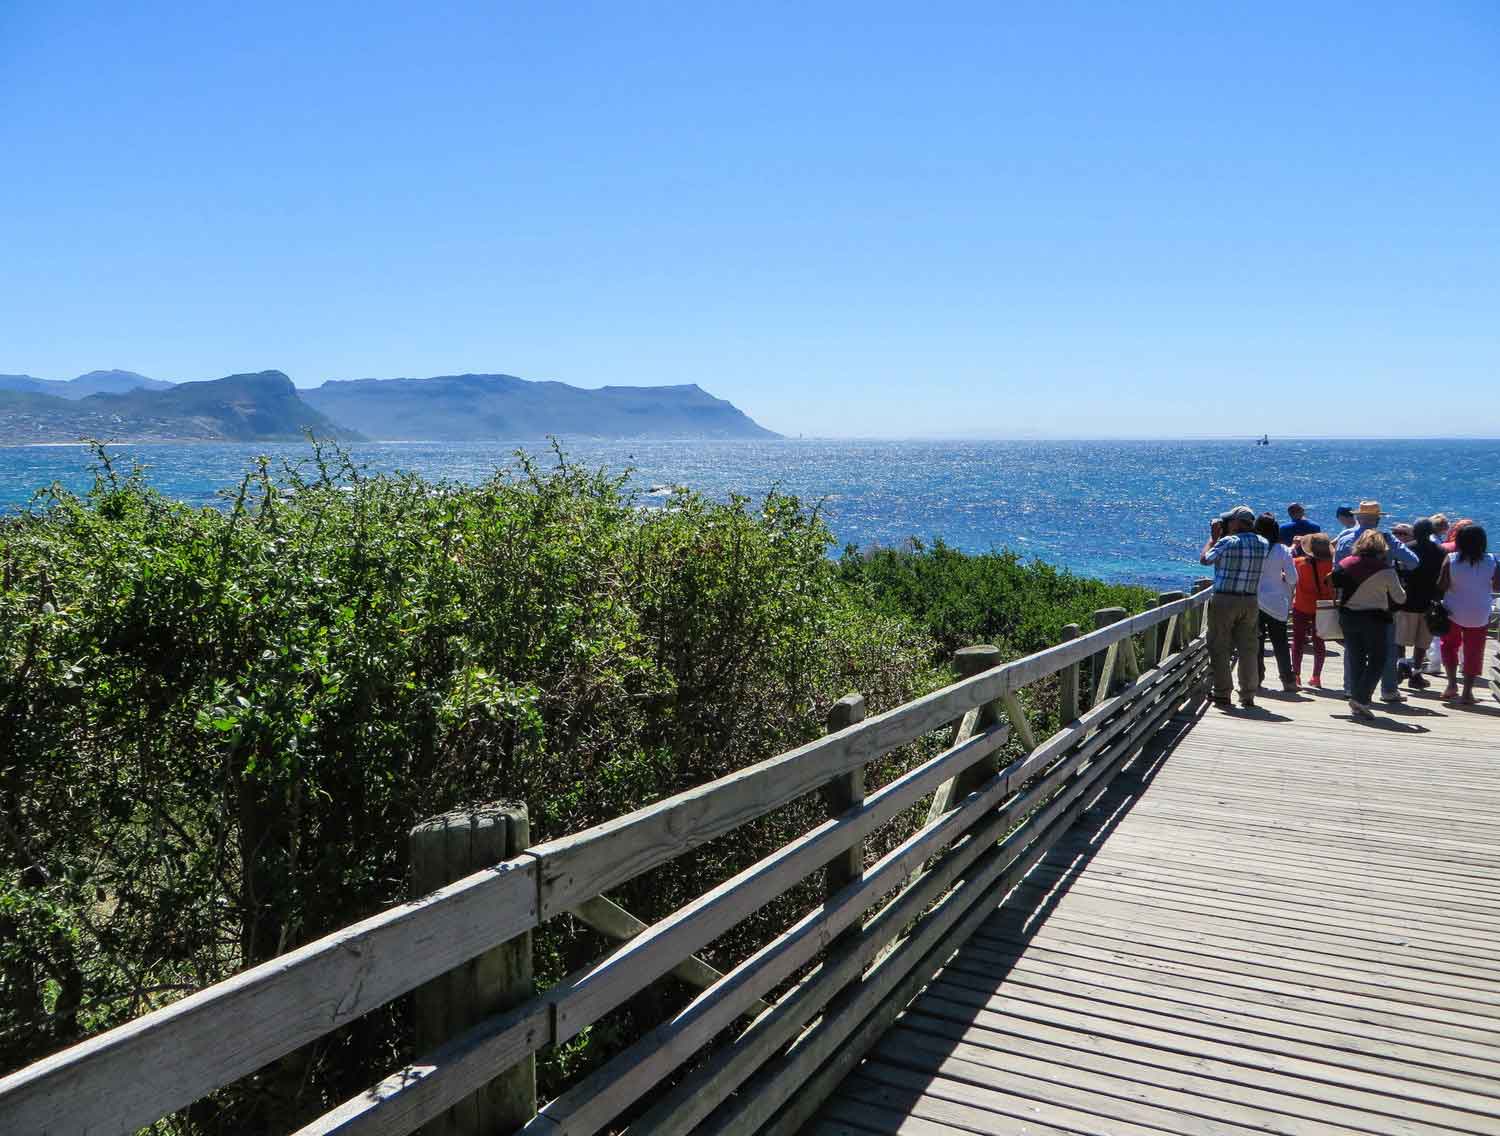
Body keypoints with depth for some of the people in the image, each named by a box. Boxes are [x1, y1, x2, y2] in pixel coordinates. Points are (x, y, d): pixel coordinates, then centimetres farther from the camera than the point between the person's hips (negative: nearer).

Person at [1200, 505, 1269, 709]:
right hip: (1251, 602, 5)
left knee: (1220, 649, 4)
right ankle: (1248, 696, 9)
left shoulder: (1228, 542, -13)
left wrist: (1213, 537, 9)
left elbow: (1204, 559, -2)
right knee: (1248, 649, 8)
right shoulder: (1263, 545, 4)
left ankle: (1222, 694, 5)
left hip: (1224, 600, -5)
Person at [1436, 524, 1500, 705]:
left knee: (1449, 646, 20)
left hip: (1453, 613, -1)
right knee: (1473, 652, 10)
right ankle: (1467, 692, 10)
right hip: (1480, 615, 1)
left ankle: (1452, 684, 10)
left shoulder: (1451, 559, -14)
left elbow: (1441, 586, -11)